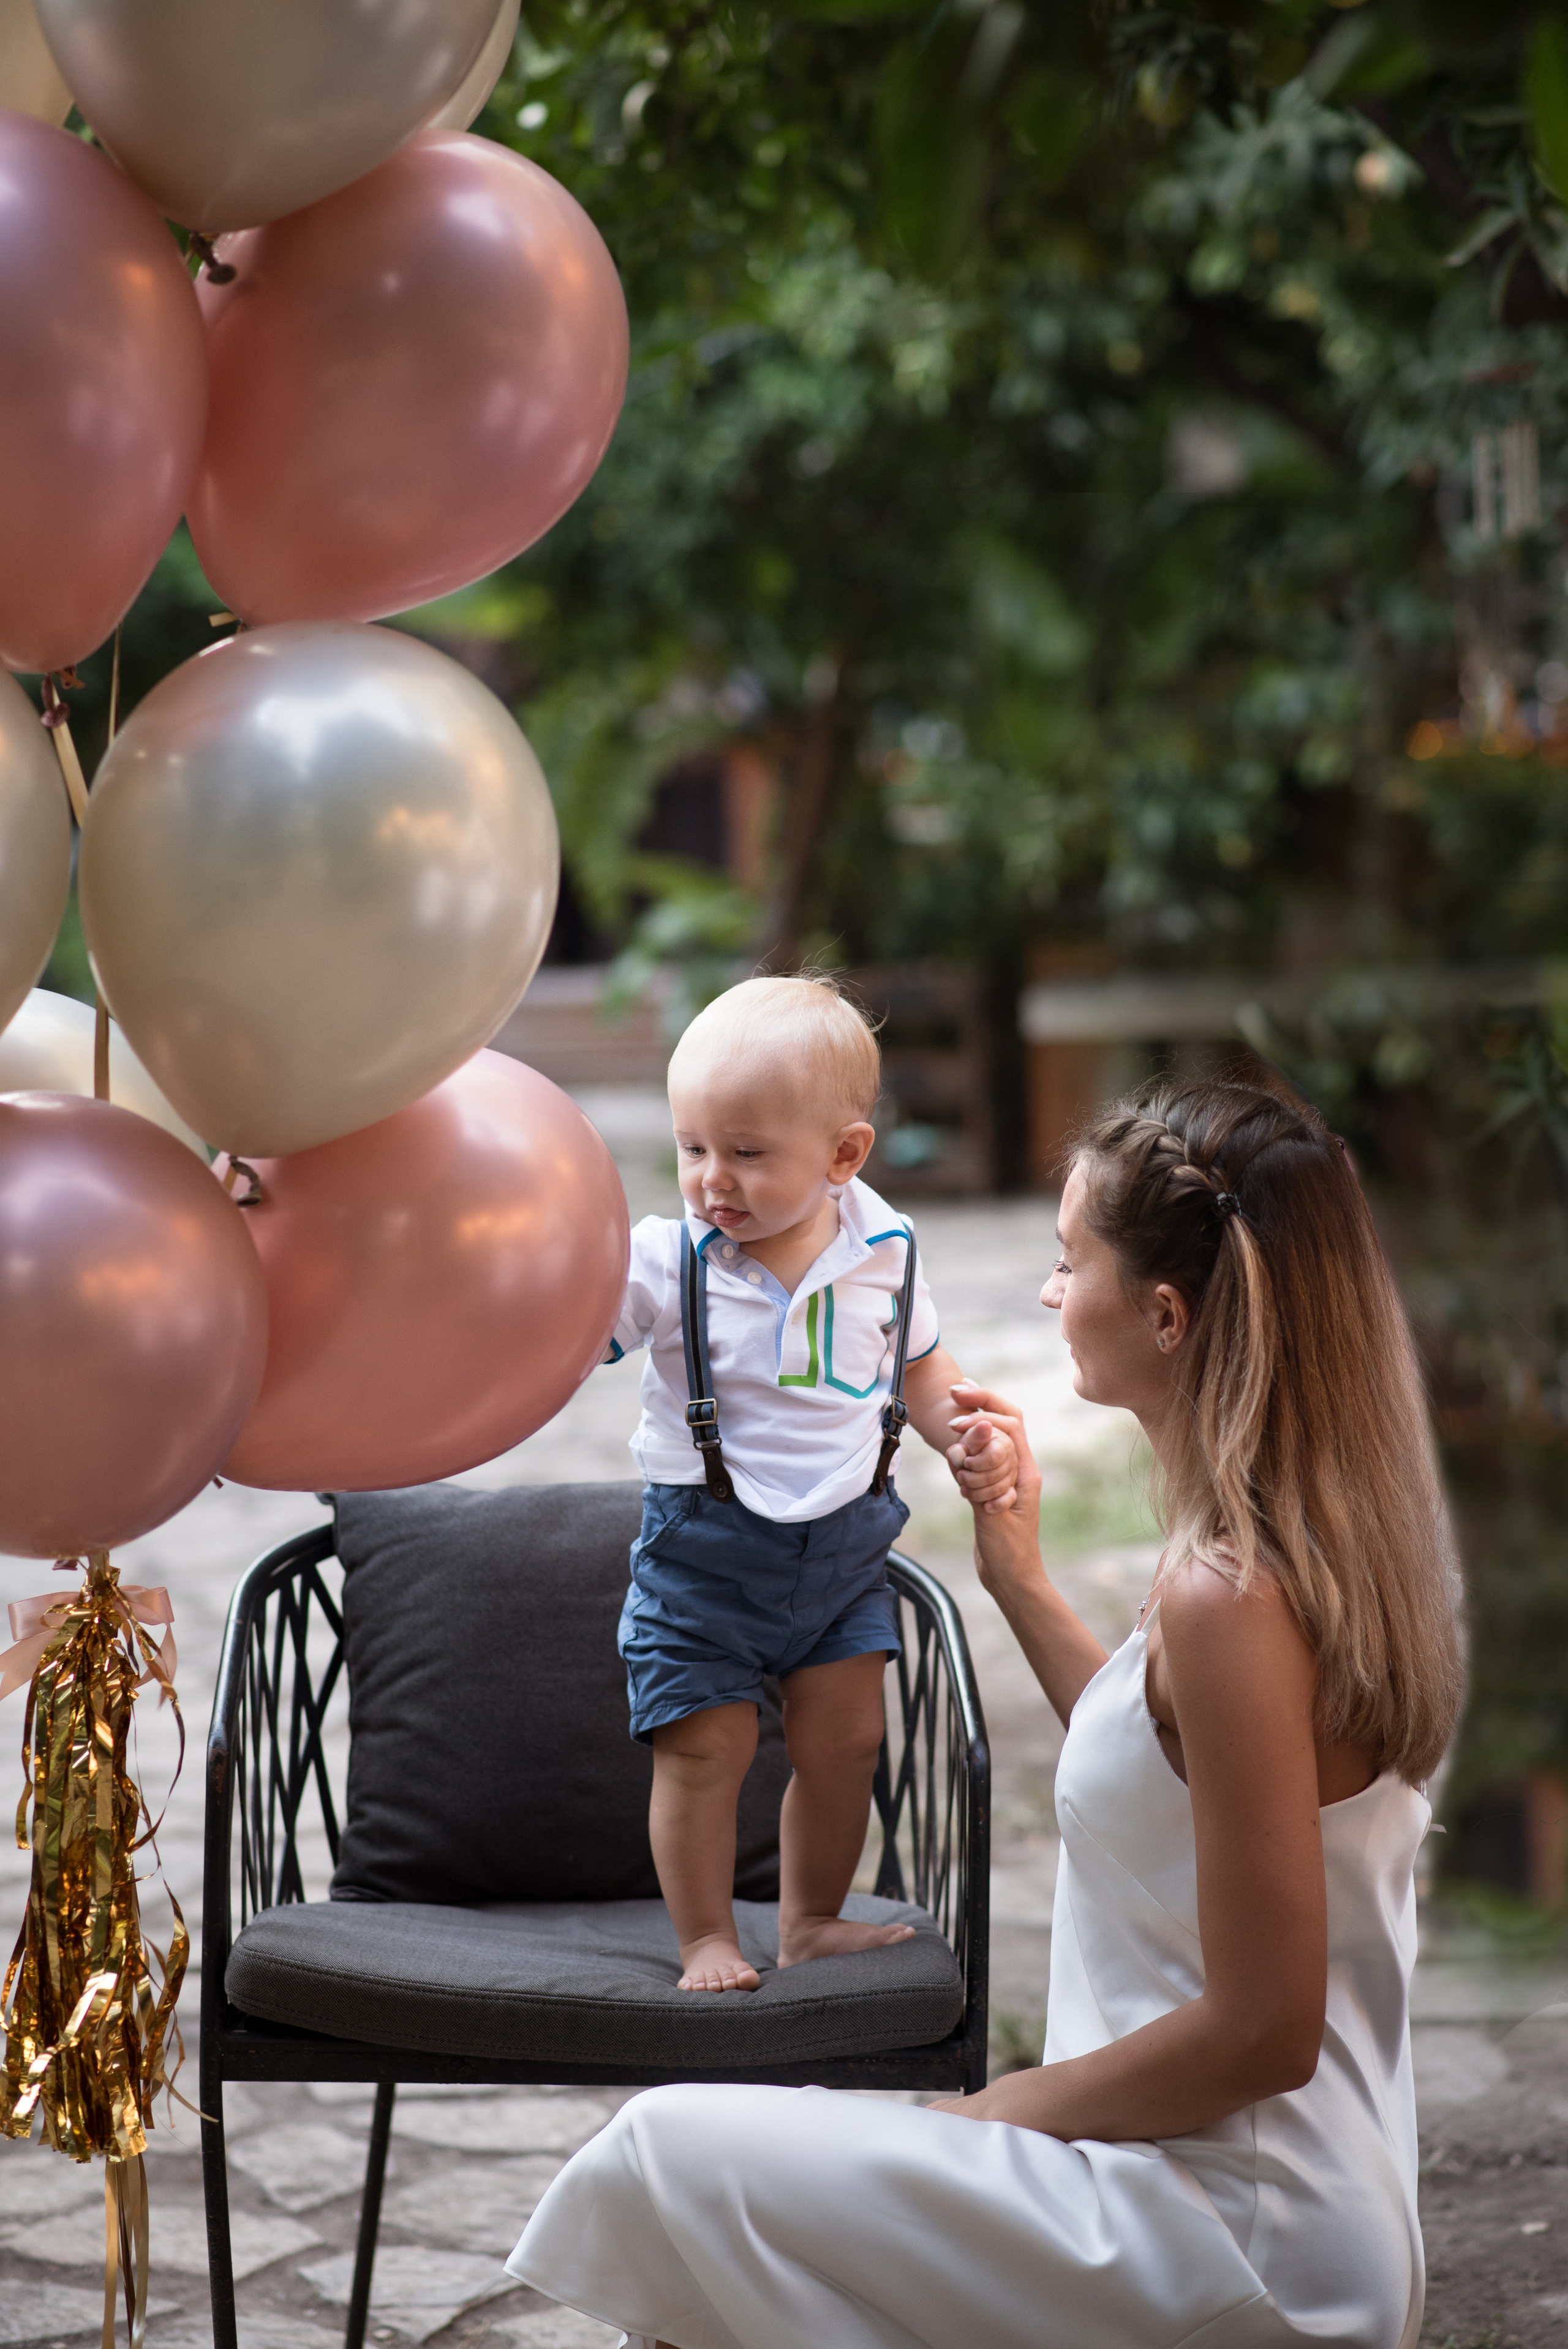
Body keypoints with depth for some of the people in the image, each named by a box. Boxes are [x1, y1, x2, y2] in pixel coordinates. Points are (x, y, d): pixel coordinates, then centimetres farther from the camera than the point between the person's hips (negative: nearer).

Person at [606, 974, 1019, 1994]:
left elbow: (922, 1366, 12)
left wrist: (969, 1437, -3)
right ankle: (707, 1939, 16)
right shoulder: (663, 1261, -13)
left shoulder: (885, 1253, -5)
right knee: (706, 1748, -1)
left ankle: (812, 1921, 26)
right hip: (704, 1551, -2)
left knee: (846, 1741, 6)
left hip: (846, 1543, 3)